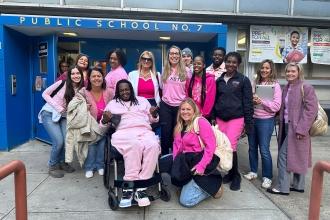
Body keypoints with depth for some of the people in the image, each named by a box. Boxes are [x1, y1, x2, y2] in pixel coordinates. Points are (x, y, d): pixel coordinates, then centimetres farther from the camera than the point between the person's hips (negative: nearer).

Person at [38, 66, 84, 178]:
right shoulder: (62, 83, -11)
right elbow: (45, 94, -7)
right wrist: (58, 107, -15)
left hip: (63, 116, 4)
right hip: (49, 114, -4)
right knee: (59, 141, -15)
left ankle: (62, 162, 18)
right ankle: (53, 166, 10)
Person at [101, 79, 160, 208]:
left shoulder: (142, 100, 27)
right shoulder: (112, 103, 24)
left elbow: (152, 120, 23)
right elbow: (103, 124, 19)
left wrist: (154, 114, 0)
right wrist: (105, 119, -4)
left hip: (145, 131, 2)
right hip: (124, 133, -2)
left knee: (153, 146, -34)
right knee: (135, 145, -39)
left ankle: (140, 187, -30)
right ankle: (129, 187, -32)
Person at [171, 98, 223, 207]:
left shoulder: (201, 121, -10)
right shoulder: (180, 126, 14)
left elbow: (211, 145, -17)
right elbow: (176, 145, 8)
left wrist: (202, 165, -23)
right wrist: (176, 163, -8)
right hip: (186, 160, 9)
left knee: (186, 200, -19)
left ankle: (213, 185, 6)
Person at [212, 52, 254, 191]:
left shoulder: (243, 80, -2)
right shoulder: (219, 80, 10)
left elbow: (248, 102, -4)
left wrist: (249, 122, -7)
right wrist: (213, 118, 9)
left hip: (236, 119, -4)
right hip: (220, 119, 4)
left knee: (231, 147, -8)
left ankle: (236, 175, 15)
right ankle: (231, 172, 27)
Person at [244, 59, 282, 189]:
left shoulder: (275, 85, -5)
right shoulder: (256, 83, 7)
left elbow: (277, 106, -11)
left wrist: (261, 101, -21)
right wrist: (251, 100, -9)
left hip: (266, 121, -4)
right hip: (252, 119, 5)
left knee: (264, 150, 0)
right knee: (252, 147, 13)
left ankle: (267, 177, 17)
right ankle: (253, 171, 30)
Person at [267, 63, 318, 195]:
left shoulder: (306, 88, -11)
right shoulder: (286, 88, 12)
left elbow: (312, 109, -16)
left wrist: (301, 129, -21)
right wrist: (281, 125, 7)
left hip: (297, 128, -8)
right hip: (286, 126, 8)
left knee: (283, 155, -7)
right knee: (297, 157, 16)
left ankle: (283, 187, 4)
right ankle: (298, 185, 27)